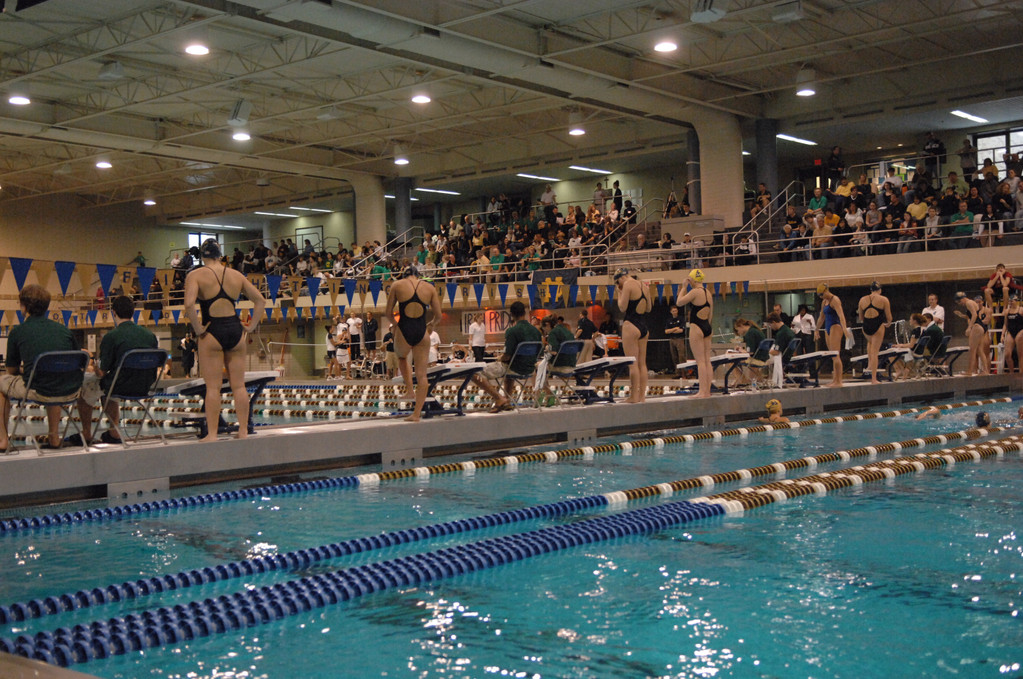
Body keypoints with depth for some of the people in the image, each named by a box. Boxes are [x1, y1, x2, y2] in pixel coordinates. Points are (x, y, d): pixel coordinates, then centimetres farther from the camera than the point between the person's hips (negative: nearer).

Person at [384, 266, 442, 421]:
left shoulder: (397, 286, 3)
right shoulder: (430, 288, 7)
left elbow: (388, 312, 5)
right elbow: (438, 316, 7)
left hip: (404, 331, -1)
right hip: (422, 333, 1)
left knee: (402, 357, 33)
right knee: (422, 374, 7)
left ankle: (409, 389, 20)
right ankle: (417, 413, 6)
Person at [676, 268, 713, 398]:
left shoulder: (695, 292, -13)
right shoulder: (708, 293, 13)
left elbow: (679, 302, -7)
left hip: (696, 328, -8)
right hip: (707, 328, 8)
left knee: (700, 361, -8)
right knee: (707, 361, 7)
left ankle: (702, 391, -9)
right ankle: (707, 391, 9)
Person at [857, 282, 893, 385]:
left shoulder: (862, 299, 8)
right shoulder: (884, 300, -2)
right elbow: (889, 317, 1)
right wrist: (888, 323, 22)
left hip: (866, 326, 3)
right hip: (878, 326, -3)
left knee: (870, 341, 36)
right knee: (875, 351, 0)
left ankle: (869, 364, 27)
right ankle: (874, 379, -2)